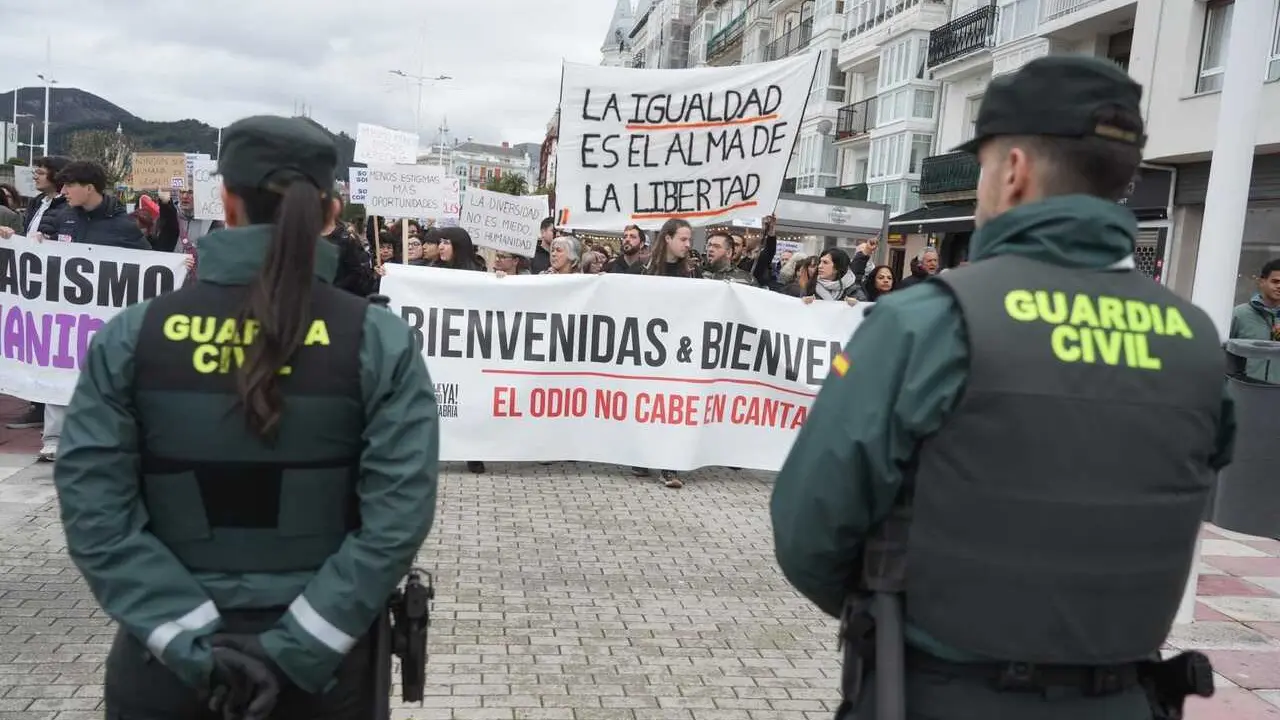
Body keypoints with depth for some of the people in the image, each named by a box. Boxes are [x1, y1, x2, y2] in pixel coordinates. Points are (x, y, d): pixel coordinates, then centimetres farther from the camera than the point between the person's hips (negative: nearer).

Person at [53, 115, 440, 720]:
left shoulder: (131, 335, -8)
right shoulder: (379, 340, -11)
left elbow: (93, 509, -12)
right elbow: (398, 516, -17)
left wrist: (192, 639, -12)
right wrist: (297, 647, -14)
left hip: (171, 652, 1)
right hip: (324, 657, 0)